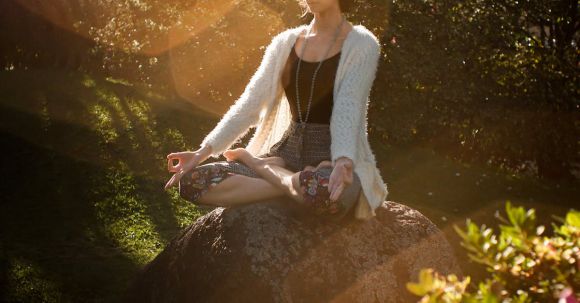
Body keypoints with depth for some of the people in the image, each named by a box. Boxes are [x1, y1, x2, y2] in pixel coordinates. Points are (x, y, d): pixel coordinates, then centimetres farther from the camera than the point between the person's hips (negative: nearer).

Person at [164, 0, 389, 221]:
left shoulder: (361, 45, -3)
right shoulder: (285, 43, 12)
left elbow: (347, 111, -19)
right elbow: (249, 105, 6)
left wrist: (343, 162, -39)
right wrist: (203, 152, -7)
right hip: (287, 152, 5)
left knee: (324, 192, -43)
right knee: (193, 180, -16)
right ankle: (297, 182, -12)